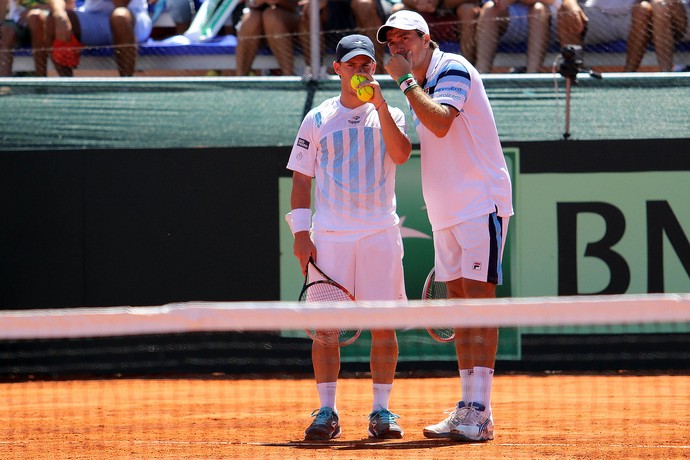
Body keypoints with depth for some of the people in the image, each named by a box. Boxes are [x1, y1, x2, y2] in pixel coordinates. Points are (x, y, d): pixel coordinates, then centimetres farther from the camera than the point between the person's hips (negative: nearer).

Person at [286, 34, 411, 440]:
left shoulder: (389, 115, 9)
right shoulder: (318, 119, 10)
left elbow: (401, 154, -11)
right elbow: (301, 178, 9)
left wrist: (380, 105, -17)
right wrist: (301, 232, -1)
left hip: (380, 234, 0)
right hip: (329, 235, 0)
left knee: (384, 325, -2)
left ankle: (381, 411, 4)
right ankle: (327, 412, 2)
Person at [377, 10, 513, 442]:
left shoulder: (452, 68, -9)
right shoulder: (421, 86, 17)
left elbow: (441, 122, -26)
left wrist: (406, 80, -16)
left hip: (480, 203, -9)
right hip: (446, 212, 9)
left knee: (478, 297, -12)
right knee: (460, 304, 7)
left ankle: (479, 411, -16)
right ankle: (468, 412, 9)